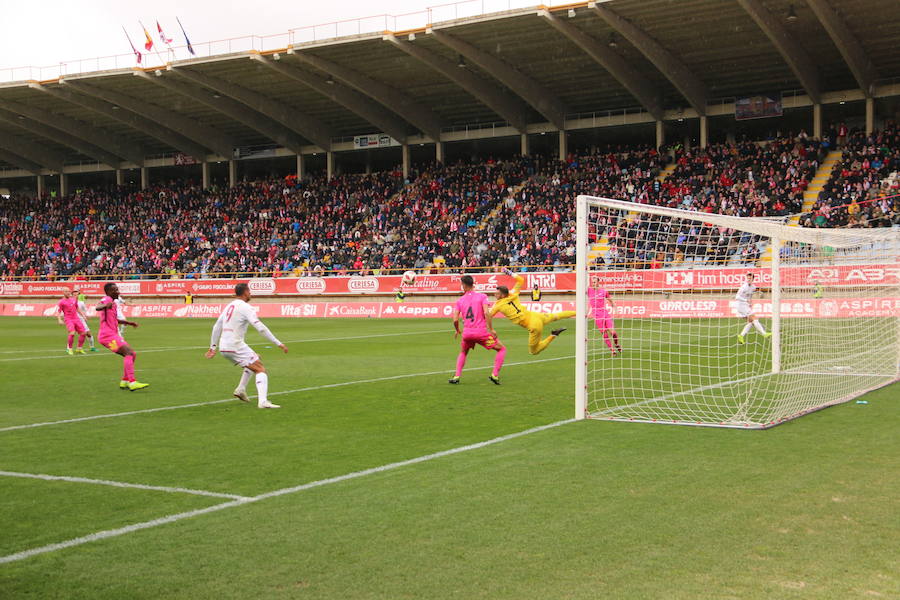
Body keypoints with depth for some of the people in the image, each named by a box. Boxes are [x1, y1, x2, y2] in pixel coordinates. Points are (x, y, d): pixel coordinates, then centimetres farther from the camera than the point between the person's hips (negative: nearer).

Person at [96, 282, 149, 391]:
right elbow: (98, 308, -32)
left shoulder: (113, 302, 21)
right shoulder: (106, 299, -8)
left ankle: (124, 382, 12)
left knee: (132, 355, 10)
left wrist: (128, 323, 29)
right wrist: (106, 305, -52)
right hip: (108, 335, -10)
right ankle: (132, 383, -30)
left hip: (113, 335, 10)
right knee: (129, 353, -21)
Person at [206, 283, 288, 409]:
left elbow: (216, 327, 22)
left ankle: (241, 389, 23)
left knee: (254, 359, 29)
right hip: (235, 346, -9)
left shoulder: (229, 306, 16)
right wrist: (278, 344, -18)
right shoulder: (245, 307, -10)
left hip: (224, 347, 9)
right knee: (260, 369, -8)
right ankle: (263, 401, -26)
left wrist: (213, 347, 30)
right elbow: (260, 328, -19)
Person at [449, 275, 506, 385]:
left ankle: (457, 376, 16)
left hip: (467, 333, 3)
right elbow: (486, 313, -14)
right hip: (481, 332, -3)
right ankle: (495, 374, -3)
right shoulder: (482, 296, 1)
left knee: (463, 353, 31)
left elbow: (455, 320, 2)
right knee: (502, 349, 12)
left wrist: (457, 331, 20)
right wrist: (491, 329, -9)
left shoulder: (460, 300, 8)